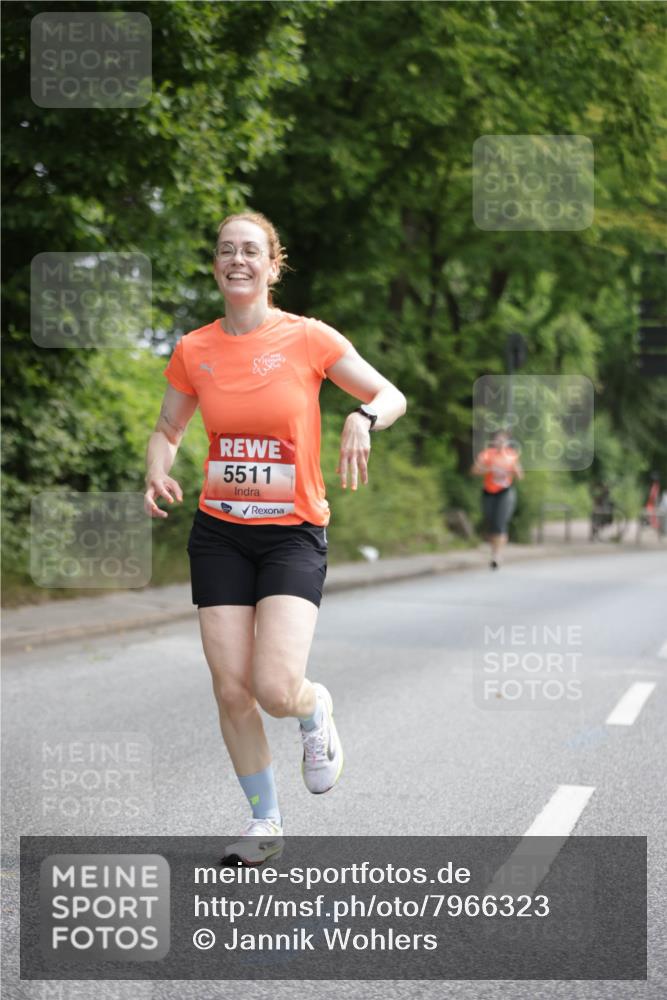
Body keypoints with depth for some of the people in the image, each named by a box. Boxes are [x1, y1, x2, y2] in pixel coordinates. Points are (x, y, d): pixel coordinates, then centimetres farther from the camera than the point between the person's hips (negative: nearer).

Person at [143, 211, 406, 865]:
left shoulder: (307, 338, -5)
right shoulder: (193, 351, 3)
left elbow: (392, 397, 0)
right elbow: (167, 430, 17)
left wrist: (363, 418, -23)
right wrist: (157, 473, -5)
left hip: (293, 532, -3)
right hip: (219, 533, 3)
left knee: (277, 691, -17)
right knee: (231, 690, -2)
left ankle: (316, 713, 21)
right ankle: (265, 823, 19)